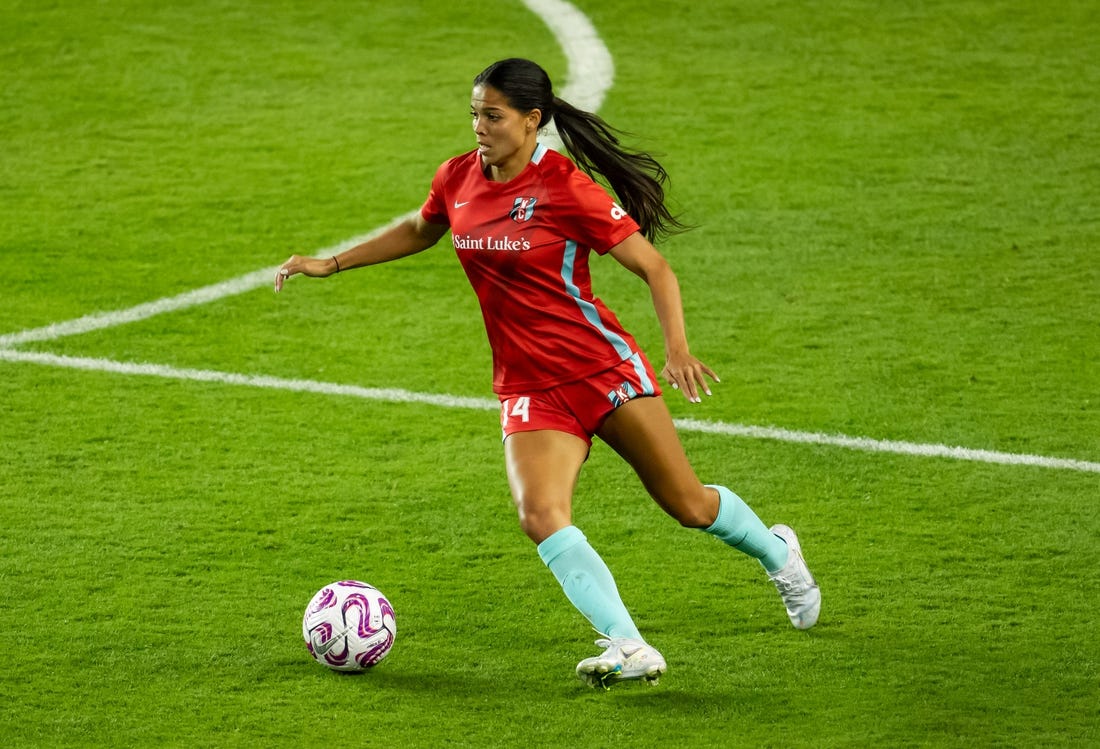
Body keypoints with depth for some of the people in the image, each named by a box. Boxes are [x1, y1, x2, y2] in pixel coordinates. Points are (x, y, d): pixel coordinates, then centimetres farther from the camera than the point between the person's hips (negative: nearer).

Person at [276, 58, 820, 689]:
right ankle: (629, 649, -28)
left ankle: (777, 551, 39)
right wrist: (332, 263, 20)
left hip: (601, 368, -4)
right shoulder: (458, 179, 2)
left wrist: (677, 346, -27)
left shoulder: (567, 187, -15)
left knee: (689, 506, 6)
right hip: (529, 390, 4)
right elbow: (419, 232, 25)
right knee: (540, 514, -22)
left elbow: (656, 268, -12)